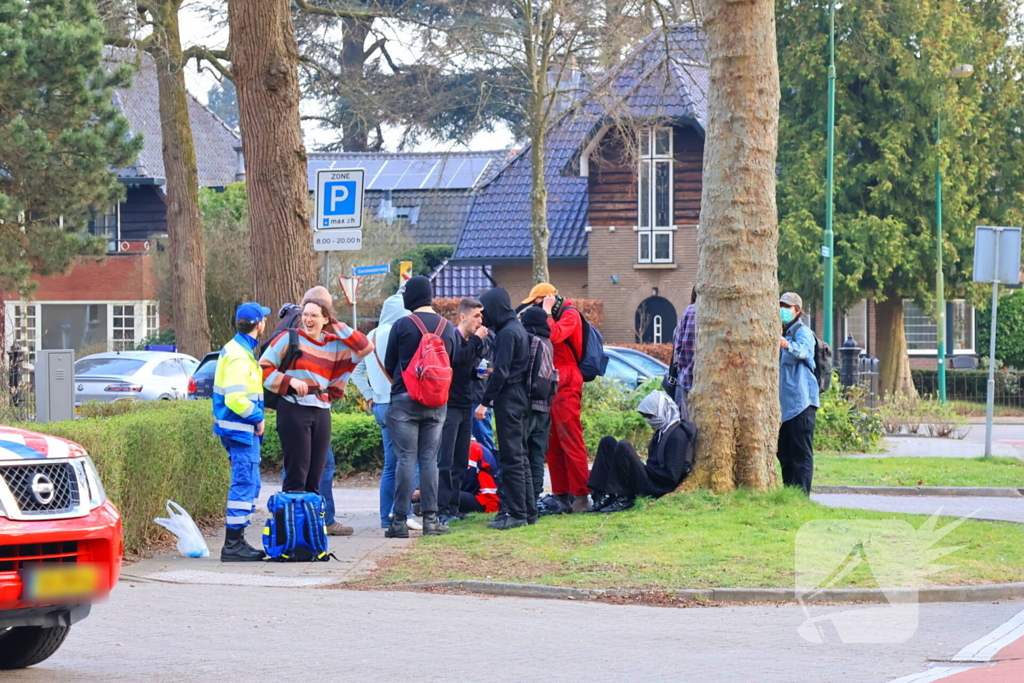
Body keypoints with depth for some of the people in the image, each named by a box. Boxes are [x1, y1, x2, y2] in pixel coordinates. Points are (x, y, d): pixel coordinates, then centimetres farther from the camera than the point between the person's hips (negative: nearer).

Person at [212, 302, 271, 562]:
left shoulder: (238, 350, 16)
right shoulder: (239, 356, -17)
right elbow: (236, 399, -25)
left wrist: (256, 416, 15)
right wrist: (258, 417, -13)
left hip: (244, 430, 11)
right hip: (241, 429, -11)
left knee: (249, 484, 15)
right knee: (244, 484, -9)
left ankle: (237, 541, 19)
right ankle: (233, 545, -9)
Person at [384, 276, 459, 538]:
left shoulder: (402, 325, -8)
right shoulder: (447, 327, 6)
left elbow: (389, 365, 0)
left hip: (404, 399, -4)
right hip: (437, 401, 4)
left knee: (405, 459, -3)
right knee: (429, 459, 7)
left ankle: (400, 520, -5)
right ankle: (430, 519, 4)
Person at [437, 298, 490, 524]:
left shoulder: (473, 343, 15)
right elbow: (458, 357, -28)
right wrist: (477, 339, -17)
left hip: (465, 407, 8)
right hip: (449, 406, -8)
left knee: (461, 462, 9)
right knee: (445, 461, -10)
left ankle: (453, 507, 14)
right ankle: (442, 509, -10)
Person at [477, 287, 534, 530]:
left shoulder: (507, 333, -15)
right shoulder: (518, 328, 14)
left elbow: (501, 372, -20)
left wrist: (485, 402, -17)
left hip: (509, 399, -10)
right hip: (521, 398, 10)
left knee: (511, 457, -7)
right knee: (520, 456, 14)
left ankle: (516, 513, -7)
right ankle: (528, 510, 17)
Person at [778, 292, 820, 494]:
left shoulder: (802, 332, -5)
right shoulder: (778, 333, 21)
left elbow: (802, 349, -29)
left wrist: (787, 345, -50)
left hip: (801, 401, -8)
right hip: (783, 402, 8)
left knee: (801, 453, -10)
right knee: (784, 452, 10)